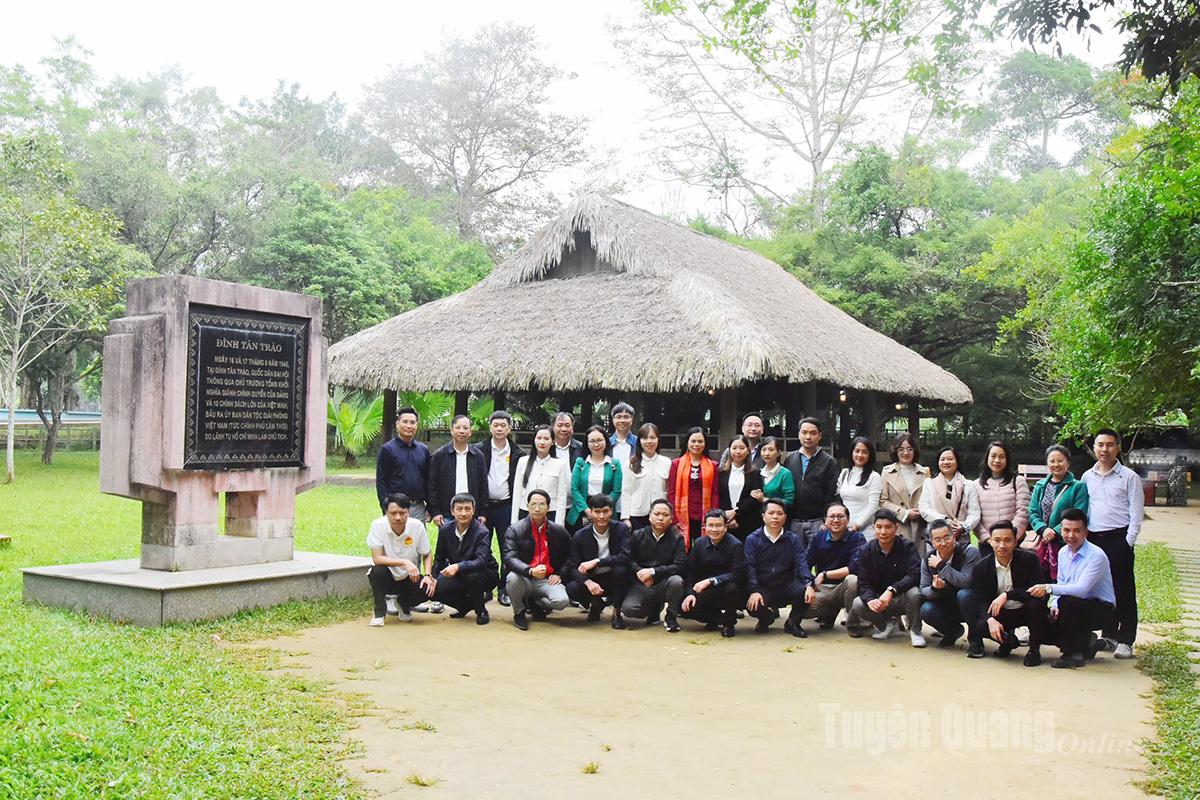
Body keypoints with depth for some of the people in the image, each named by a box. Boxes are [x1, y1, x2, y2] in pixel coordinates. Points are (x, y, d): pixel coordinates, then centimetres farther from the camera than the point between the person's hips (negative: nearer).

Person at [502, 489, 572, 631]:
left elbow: (569, 557, 19)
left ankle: (534, 603, 8)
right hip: (524, 579, -1)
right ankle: (519, 612, -4)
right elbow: (510, 558, -16)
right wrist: (530, 571, -32)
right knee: (513, 577, -36)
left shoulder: (559, 531, 5)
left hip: (547, 581, 2)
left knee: (562, 600, -28)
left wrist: (559, 574, 2)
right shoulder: (514, 530, -4)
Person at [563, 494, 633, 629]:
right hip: (592, 581, 1)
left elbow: (626, 557, -25)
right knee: (572, 589, -28)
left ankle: (616, 611, -9)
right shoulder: (580, 535, -7)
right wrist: (588, 582, -30)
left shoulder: (621, 529, -11)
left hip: (614, 580, -1)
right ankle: (596, 604, 8)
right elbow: (572, 567, -10)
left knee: (621, 569, -34)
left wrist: (596, 561, -31)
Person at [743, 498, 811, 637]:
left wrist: (809, 584, -27)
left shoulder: (794, 539, 5)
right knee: (752, 605, -31)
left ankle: (792, 623, 1)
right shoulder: (753, 539, 0)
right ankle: (769, 615, 10)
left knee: (803, 591, -30)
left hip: (786, 587, 1)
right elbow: (750, 567, -9)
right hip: (762, 588, -1)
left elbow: (801, 564, -7)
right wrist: (754, 591, -26)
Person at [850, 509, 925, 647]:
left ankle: (915, 631, -6)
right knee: (858, 605, -27)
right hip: (877, 598, 2)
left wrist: (891, 590, -36)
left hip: (902, 598, -2)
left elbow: (914, 575, -23)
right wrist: (870, 600, -31)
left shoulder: (907, 547, -10)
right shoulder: (866, 551, -3)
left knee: (914, 593, -35)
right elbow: (864, 583, -8)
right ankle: (887, 624, 5)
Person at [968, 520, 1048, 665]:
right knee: (979, 626, -26)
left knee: (1036, 603, -34)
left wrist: (1007, 595, -32)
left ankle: (1034, 649, -9)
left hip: (1026, 610, -2)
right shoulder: (981, 567, -6)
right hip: (1001, 614, 2)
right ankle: (1007, 640, 11)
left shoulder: (1029, 559, -13)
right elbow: (980, 601, -10)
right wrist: (990, 619, -31)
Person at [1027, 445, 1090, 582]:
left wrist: (1055, 532, -15)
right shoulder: (1040, 486, 14)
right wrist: (1043, 529, -10)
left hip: (1066, 543, -4)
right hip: (1043, 543, 4)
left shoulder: (1078, 487, 0)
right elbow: (1032, 512, 9)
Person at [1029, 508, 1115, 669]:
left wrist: (1049, 588, -35)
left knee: (1067, 602, -35)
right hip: (1076, 608, 8)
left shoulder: (1096, 556, -20)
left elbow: (1082, 589, -31)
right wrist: (1055, 605, -9)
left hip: (1101, 609, -7)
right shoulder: (1063, 553, 6)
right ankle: (1085, 641, 13)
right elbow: (1061, 585, 11)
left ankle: (1073, 654, -17)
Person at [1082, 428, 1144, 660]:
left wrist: (1128, 543, -10)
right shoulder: (1087, 477, 11)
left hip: (1118, 539, -4)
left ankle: (1125, 640, 3)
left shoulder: (1129, 477, -1)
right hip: (1093, 539, 4)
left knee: (1123, 590, -2)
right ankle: (1110, 636, 18)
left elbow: (1136, 513, -3)